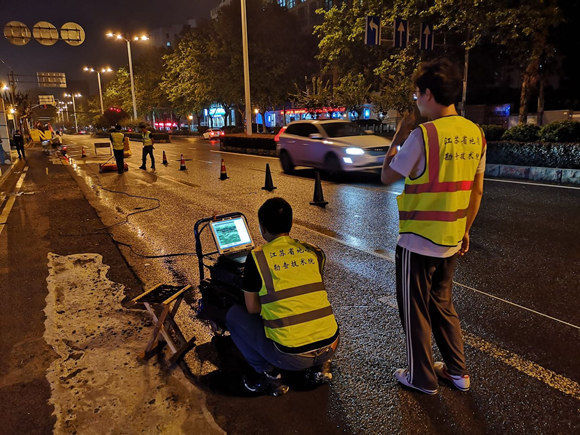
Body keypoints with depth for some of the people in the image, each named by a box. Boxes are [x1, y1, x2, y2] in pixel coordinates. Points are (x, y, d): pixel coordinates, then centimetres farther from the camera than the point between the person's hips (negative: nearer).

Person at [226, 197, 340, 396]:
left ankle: (268, 373, 9)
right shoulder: (314, 252, 6)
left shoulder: (257, 257, -6)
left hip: (292, 356, -4)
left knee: (234, 315, 14)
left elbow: (252, 308, 3)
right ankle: (317, 367, 21)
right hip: (330, 346, 5)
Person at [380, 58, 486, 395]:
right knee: (442, 304, 24)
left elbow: (388, 176, -9)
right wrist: (465, 230, 19)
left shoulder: (424, 134, -19)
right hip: (452, 241, 7)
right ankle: (458, 371, 34)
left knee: (415, 310, 11)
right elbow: (477, 190, 9)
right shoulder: (475, 134, 3)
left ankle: (422, 378, 26)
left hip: (418, 242, -7)